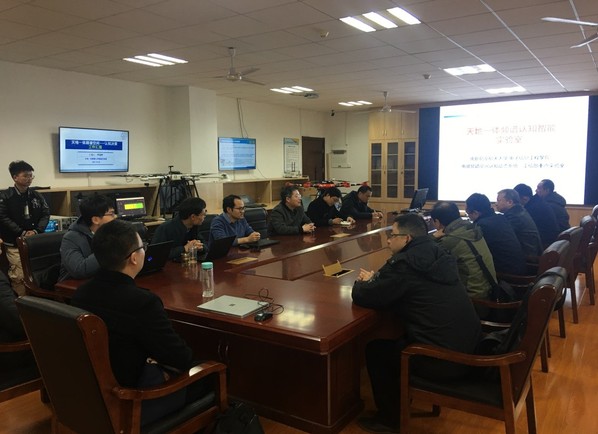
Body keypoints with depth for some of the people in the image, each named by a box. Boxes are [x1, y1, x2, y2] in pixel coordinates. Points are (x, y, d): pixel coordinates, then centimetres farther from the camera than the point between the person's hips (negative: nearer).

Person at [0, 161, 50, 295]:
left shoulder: (37, 196, 9)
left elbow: (46, 214, 5)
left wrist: (36, 231, -11)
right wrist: (22, 233, -17)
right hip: (15, 244, -3)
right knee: (19, 276, -6)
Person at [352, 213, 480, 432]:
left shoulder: (404, 263, -18)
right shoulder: (438, 254, 8)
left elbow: (362, 297, -12)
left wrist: (365, 282, 10)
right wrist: (376, 279, 14)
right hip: (468, 346, 9)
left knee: (375, 349, 12)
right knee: (398, 341, 28)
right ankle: (401, 397, 42)